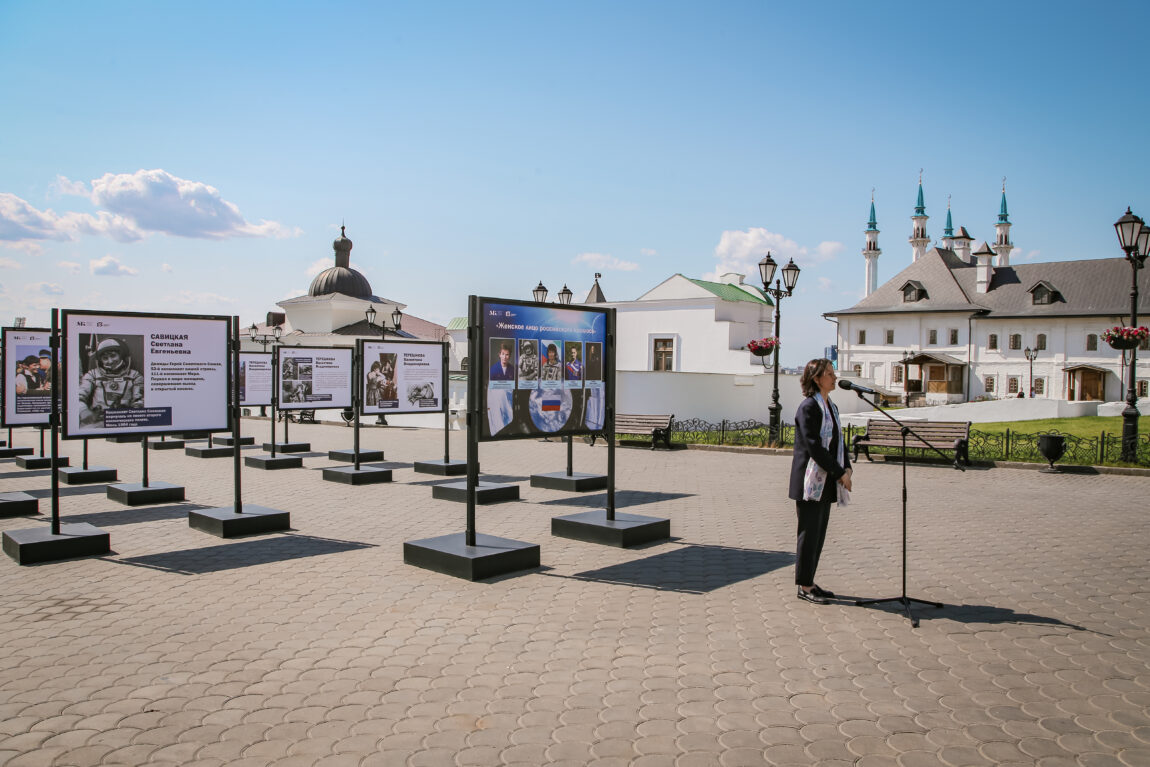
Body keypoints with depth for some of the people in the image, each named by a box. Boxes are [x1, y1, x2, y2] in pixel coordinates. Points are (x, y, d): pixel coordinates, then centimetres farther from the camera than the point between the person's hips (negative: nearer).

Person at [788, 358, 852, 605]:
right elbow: (814, 446, -19)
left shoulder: (831, 407, 15)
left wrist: (847, 467, 1)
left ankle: (809, 581, 22)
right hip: (810, 480, -9)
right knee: (809, 533, -2)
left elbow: (838, 441, 17)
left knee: (819, 532, 12)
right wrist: (839, 473, -16)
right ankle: (804, 586, 8)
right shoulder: (808, 407, -13)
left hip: (826, 482, 9)